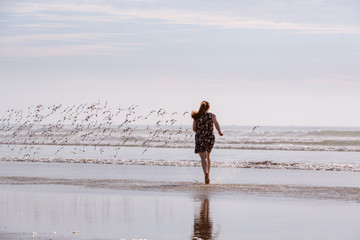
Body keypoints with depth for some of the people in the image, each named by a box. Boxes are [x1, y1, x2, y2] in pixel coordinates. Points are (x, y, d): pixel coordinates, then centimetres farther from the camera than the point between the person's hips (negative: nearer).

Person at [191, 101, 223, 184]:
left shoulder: (196, 116, 4)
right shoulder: (212, 115, 2)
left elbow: (194, 129, 1)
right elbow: (216, 123, -18)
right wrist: (219, 132, -4)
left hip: (200, 138, -2)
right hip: (210, 138, 2)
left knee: (203, 157, -9)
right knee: (207, 156, 21)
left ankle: (206, 172, -36)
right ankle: (208, 176, 24)